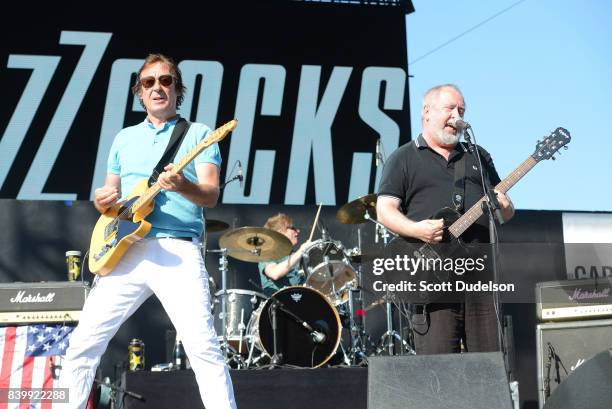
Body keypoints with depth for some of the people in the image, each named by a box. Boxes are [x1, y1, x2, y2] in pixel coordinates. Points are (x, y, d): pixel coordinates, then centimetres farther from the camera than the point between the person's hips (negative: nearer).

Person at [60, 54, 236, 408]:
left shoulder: (199, 134, 7)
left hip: (178, 252, -4)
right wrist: (102, 202, -2)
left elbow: (212, 194, -4)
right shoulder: (124, 138, 21)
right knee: (84, 343, 1)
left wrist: (183, 187, -26)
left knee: (204, 347, -15)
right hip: (126, 251, 4)